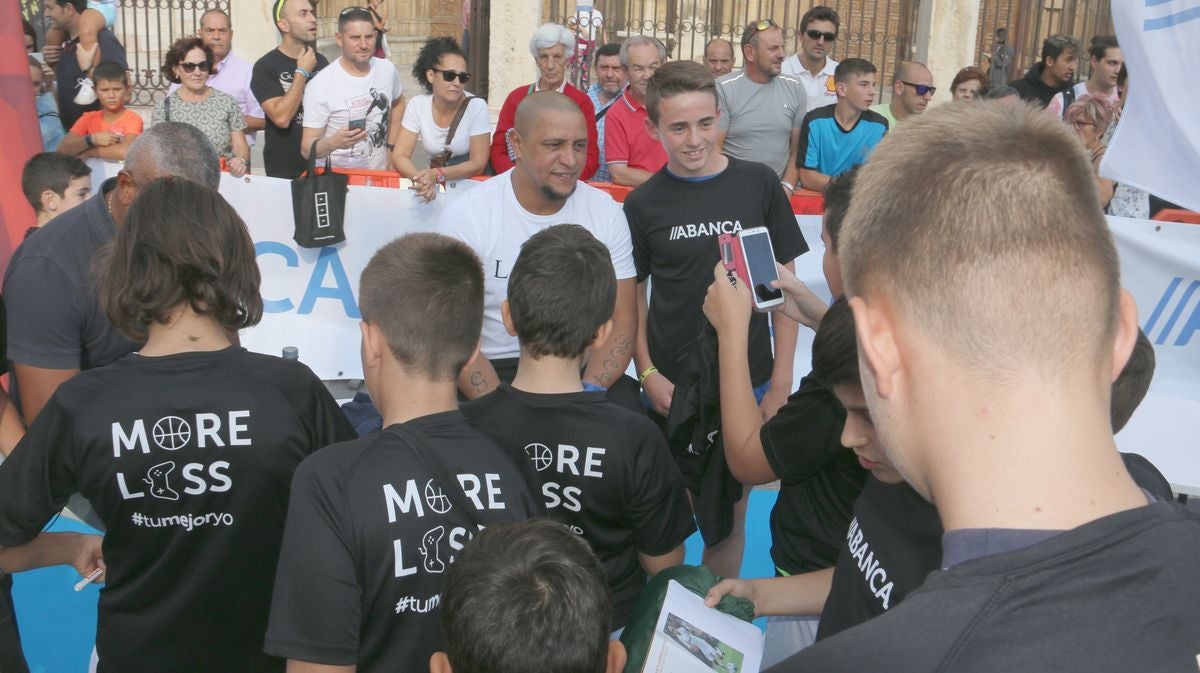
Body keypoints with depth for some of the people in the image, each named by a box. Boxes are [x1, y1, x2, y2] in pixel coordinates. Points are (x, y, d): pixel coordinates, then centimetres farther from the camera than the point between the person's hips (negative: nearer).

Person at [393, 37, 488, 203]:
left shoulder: (477, 107, -13)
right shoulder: (417, 105, -6)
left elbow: (478, 164, -14)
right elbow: (400, 155, -8)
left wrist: (437, 175, -29)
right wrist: (421, 178, -28)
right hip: (436, 187, 2)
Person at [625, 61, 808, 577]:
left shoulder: (758, 185, -2)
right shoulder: (643, 204, -1)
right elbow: (635, 297, 6)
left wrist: (781, 379, -2)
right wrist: (647, 373, -6)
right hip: (672, 389, 0)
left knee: (731, 512, 12)